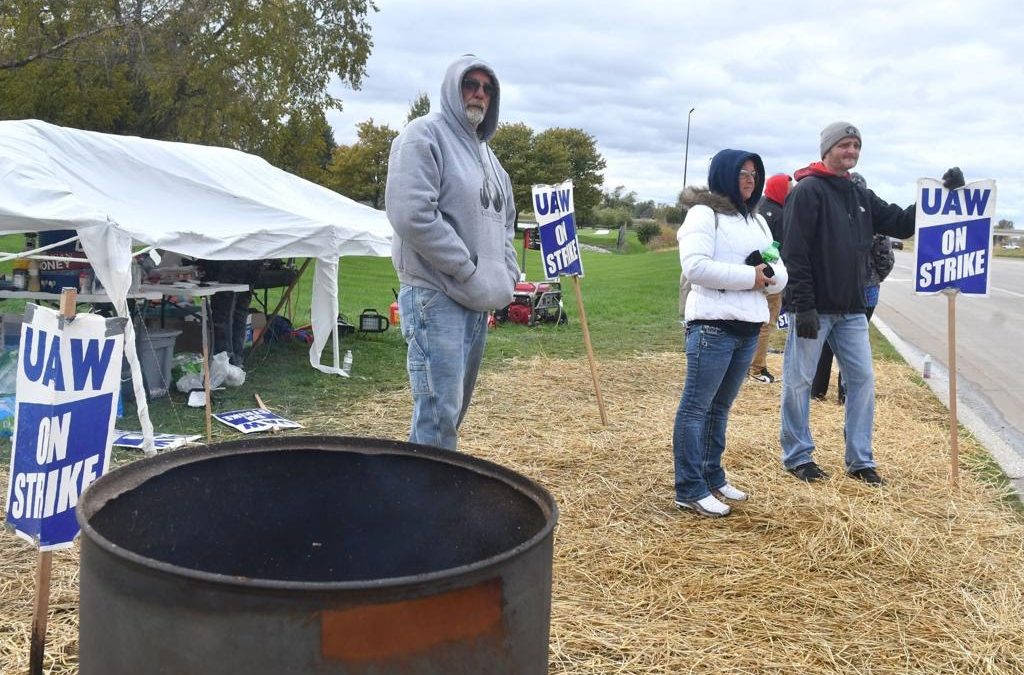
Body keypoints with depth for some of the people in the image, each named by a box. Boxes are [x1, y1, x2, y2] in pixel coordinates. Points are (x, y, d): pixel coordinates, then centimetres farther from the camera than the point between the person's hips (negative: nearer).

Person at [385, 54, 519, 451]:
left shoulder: (486, 154, 20)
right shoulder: (424, 136, -6)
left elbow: (505, 220, 29)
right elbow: (412, 215, -19)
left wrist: (506, 275, 10)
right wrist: (470, 272, -16)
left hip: (478, 300, 9)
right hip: (436, 296, -9)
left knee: (456, 407, 14)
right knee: (439, 410, -12)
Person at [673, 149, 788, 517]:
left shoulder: (757, 220, 20)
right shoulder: (703, 213, -4)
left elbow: (780, 276, 16)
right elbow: (695, 266, -19)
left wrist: (767, 274, -7)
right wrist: (749, 276, -14)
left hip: (749, 327, 8)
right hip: (713, 324, -8)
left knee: (720, 405, 15)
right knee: (696, 406, -4)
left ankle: (712, 476, 25)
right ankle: (689, 490, -1)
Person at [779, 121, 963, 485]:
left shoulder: (861, 196, 15)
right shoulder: (808, 191, -9)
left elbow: (902, 223, 14)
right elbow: (795, 253, -16)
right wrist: (803, 306, -22)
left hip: (851, 310, 8)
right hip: (813, 308, -7)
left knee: (862, 379, 8)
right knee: (799, 381, 2)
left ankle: (860, 459, 17)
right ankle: (797, 455, 16)